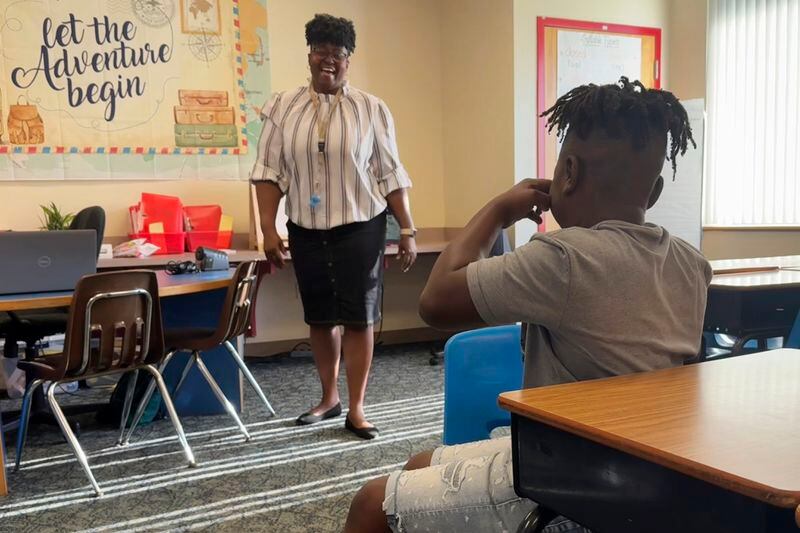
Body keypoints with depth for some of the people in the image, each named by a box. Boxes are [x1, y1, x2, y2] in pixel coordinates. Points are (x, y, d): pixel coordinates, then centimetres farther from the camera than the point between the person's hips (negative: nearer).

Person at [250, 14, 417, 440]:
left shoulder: (371, 109, 0)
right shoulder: (283, 106, 3)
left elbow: (391, 175, 0)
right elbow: (269, 172, 1)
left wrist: (407, 231, -3)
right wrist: (268, 228, -7)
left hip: (360, 228, -2)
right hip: (306, 230, 2)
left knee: (359, 316, 0)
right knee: (320, 317, 12)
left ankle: (356, 408, 11)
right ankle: (329, 398, 29)